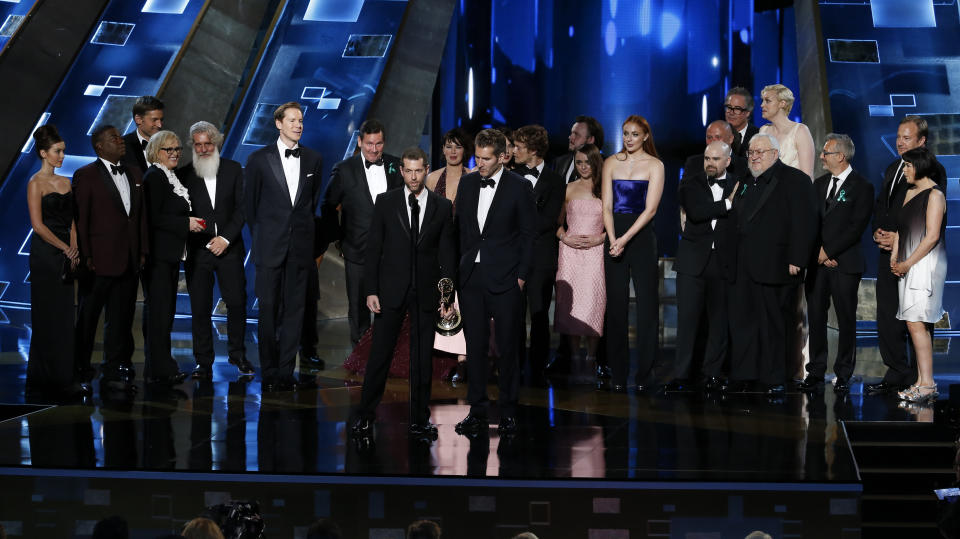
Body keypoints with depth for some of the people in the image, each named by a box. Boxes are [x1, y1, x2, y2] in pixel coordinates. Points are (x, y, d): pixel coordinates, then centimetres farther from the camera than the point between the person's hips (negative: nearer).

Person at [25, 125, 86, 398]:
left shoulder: (65, 182, 13)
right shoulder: (36, 183, -7)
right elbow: (38, 225, -13)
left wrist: (75, 248, -2)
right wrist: (66, 249, -12)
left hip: (66, 254, 7)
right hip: (45, 254, -7)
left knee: (64, 315, 8)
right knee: (49, 317, -3)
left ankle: (66, 376, 12)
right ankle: (53, 378, 0)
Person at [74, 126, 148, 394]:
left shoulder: (134, 175, 13)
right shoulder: (85, 176, -4)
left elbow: (141, 216, 14)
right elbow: (80, 219, -8)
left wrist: (142, 251, 8)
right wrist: (85, 256, -13)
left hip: (128, 261, 5)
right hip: (99, 260, -5)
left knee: (120, 319, 8)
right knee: (88, 318, 4)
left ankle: (114, 372, 14)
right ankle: (81, 370, 14)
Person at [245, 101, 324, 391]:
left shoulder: (313, 159, 8)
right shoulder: (259, 159, 0)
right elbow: (250, 203, 6)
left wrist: (305, 231, 14)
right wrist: (259, 239, 8)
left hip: (300, 246, 3)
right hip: (270, 245, -2)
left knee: (294, 309, 4)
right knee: (268, 310, -1)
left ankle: (286, 372, 9)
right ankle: (269, 374, 6)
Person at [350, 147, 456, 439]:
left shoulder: (442, 207, 4)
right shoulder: (385, 202, 2)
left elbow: (447, 253, 6)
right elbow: (373, 248, 2)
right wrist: (371, 290, -5)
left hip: (426, 292, 1)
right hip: (391, 290, -1)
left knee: (422, 358, 6)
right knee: (380, 354, 0)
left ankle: (420, 419, 14)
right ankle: (365, 417, 8)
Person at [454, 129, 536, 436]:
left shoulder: (519, 188, -5)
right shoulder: (467, 183, 8)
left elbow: (529, 234, -3)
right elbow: (459, 227, 14)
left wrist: (521, 275, -7)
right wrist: (459, 266, 7)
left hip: (505, 280, -4)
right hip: (471, 277, 4)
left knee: (508, 347, 2)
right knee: (475, 345, 6)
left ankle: (508, 411, 12)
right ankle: (477, 410, 14)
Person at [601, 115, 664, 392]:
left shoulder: (654, 165, 1)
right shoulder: (611, 163, 9)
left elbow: (650, 208, -7)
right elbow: (607, 206, 5)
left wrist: (625, 239, -15)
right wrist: (612, 239, -10)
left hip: (642, 235, -2)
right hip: (615, 236, 2)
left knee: (646, 302, -3)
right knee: (616, 304, 2)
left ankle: (644, 372, 3)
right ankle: (618, 374, 7)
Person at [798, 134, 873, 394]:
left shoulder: (862, 187, -3)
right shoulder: (819, 184, 15)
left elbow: (857, 226, -10)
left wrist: (829, 251, -11)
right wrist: (820, 252, -1)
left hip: (845, 263, -5)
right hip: (817, 262, 5)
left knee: (846, 320, 0)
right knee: (816, 317, 3)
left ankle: (843, 375, 7)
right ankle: (815, 373, 8)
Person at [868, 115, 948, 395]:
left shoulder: (932, 170, -8)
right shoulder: (892, 169, 18)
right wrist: (878, 232, 3)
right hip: (888, 255, 8)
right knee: (887, 317, 8)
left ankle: (919, 379, 4)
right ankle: (896, 374, 16)